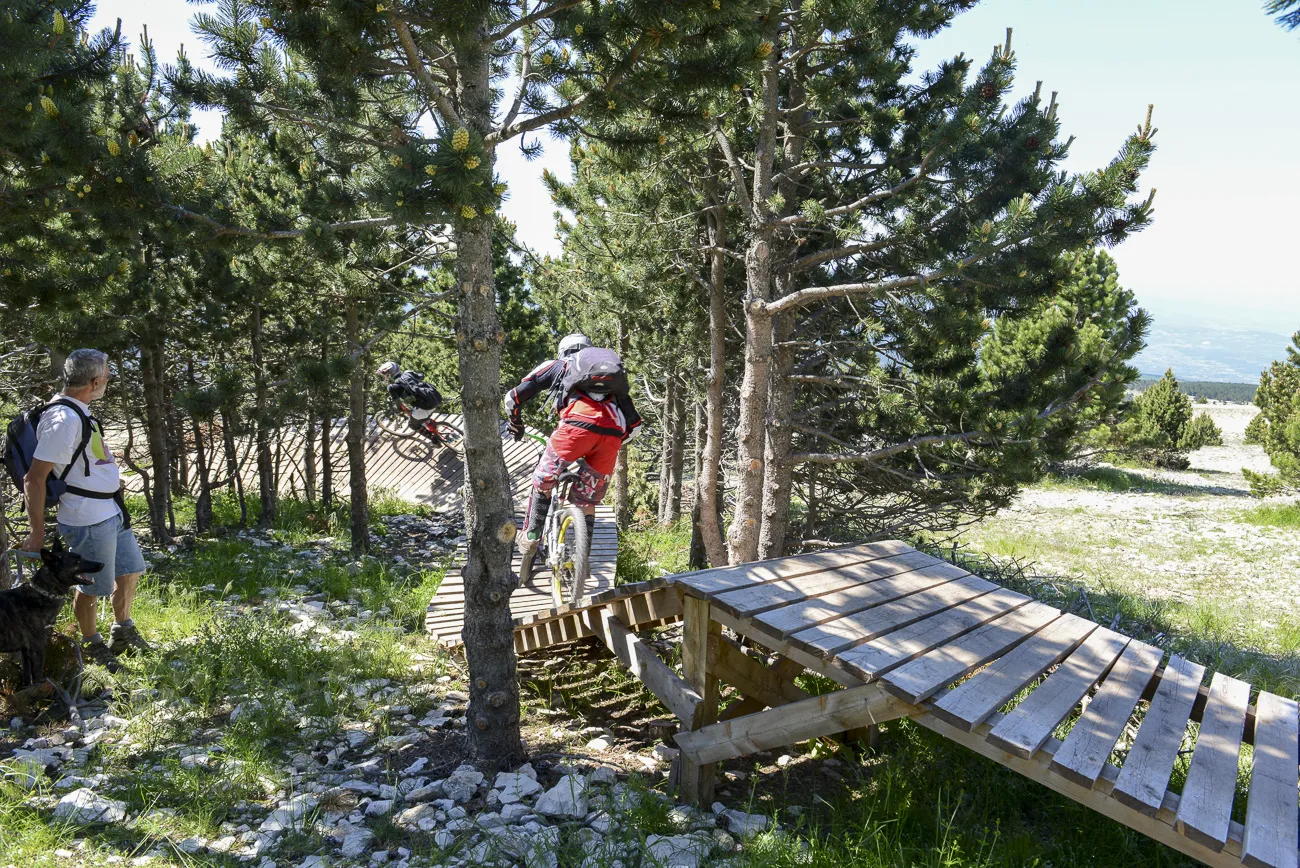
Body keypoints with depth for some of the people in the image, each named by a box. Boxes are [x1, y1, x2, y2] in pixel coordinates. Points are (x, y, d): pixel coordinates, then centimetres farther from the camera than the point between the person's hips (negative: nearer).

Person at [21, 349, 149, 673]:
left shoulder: (78, 410, 6)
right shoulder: (65, 419, -24)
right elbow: (34, 478, -23)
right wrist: (37, 533, -19)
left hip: (111, 510, 10)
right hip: (88, 519, -10)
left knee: (130, 570, 21)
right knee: (93, 587, 7)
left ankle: (123, 631, 40)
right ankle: (93, 646, 28)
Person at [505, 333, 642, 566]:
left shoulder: (557, 365, 28)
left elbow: (513, 398, 28)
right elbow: (634, 425, 35)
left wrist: (515, 425, 46)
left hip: (579, 425, -4)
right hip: (613, 433, 4)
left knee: (543, 481, 19)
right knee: (586, 501, 18)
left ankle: (531, 538, 22)